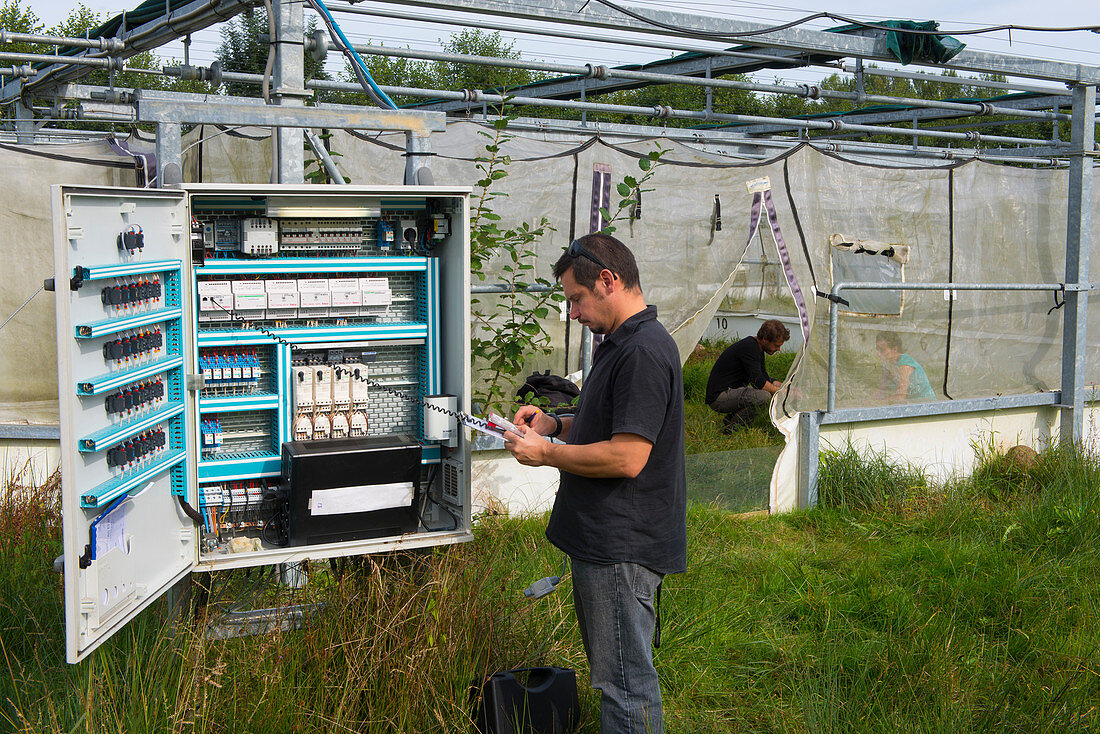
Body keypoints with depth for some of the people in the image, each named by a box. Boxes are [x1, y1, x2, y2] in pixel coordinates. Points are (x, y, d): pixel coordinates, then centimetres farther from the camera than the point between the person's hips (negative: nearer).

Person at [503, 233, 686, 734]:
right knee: (613, 670, 21)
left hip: (623, 547, -11)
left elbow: (626, 457, -25)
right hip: (604, 540, 11)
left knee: (625, 680, -2)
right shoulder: (621, 345, 14)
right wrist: (556, 424, 11)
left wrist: (545, 454, -14)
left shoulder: (643, 352, -21)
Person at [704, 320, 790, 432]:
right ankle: (732, 427, -11)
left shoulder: (757, 348, 11)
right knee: (764, 396, -27)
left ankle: (730, 419, 13)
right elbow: (758, 382, -23)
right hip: (718, 397, -11)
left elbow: (764, 377, 21)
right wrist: (779, 391, -10)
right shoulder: (749, 347, -20)